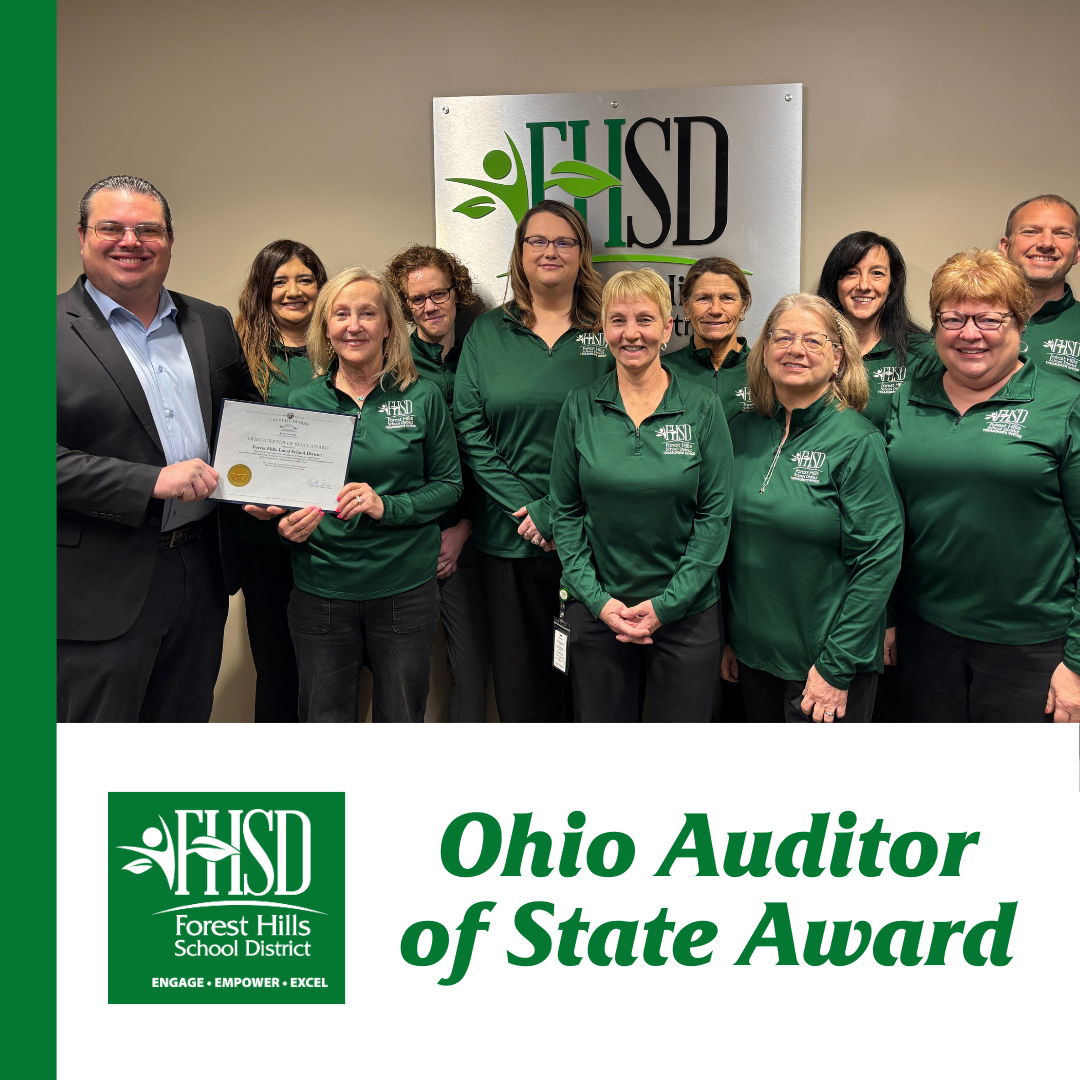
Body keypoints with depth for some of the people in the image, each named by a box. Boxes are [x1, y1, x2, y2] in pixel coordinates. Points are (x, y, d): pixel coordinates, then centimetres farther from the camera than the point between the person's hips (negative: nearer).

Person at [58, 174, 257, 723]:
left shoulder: (212, 324, 10)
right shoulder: (59, 330, -7)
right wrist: (151, 482, -21)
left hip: (204, 571, 5)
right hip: (102, 590, -5)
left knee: (188, 719, 19)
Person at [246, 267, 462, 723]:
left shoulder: (423, 397, -1)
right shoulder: (301, 401, 3)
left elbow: (449, 484, 1)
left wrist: (387, 506, -14)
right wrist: (287, 522, -11)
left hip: (405, 588, -1)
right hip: (321, 590, 1)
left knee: (401, 718, 12)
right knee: (325, 719, 11)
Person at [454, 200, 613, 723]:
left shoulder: (607, 333, 3)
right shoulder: (488, 332, 9)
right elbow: (469, 426, 2)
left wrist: (555, 514, -12)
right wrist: (523, 508, -9)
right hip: (508, 537, 2)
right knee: (517, 684, 9)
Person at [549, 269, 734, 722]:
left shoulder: (702, 406, -3)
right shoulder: (580, 406, 0)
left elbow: (715, 515, -4)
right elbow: (564, 511, 2)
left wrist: (667, 603, -11)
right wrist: (596, 598, -8)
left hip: (686, 612, -1)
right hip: (597, 611, 1)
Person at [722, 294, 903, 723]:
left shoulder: (857, 441, -12)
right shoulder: (742, 432, 3)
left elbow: (879, 559, -15)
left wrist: (835, 668, -16)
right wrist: (726, 637, 9)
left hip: (824, 661, -5)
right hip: (752, 656, 5)